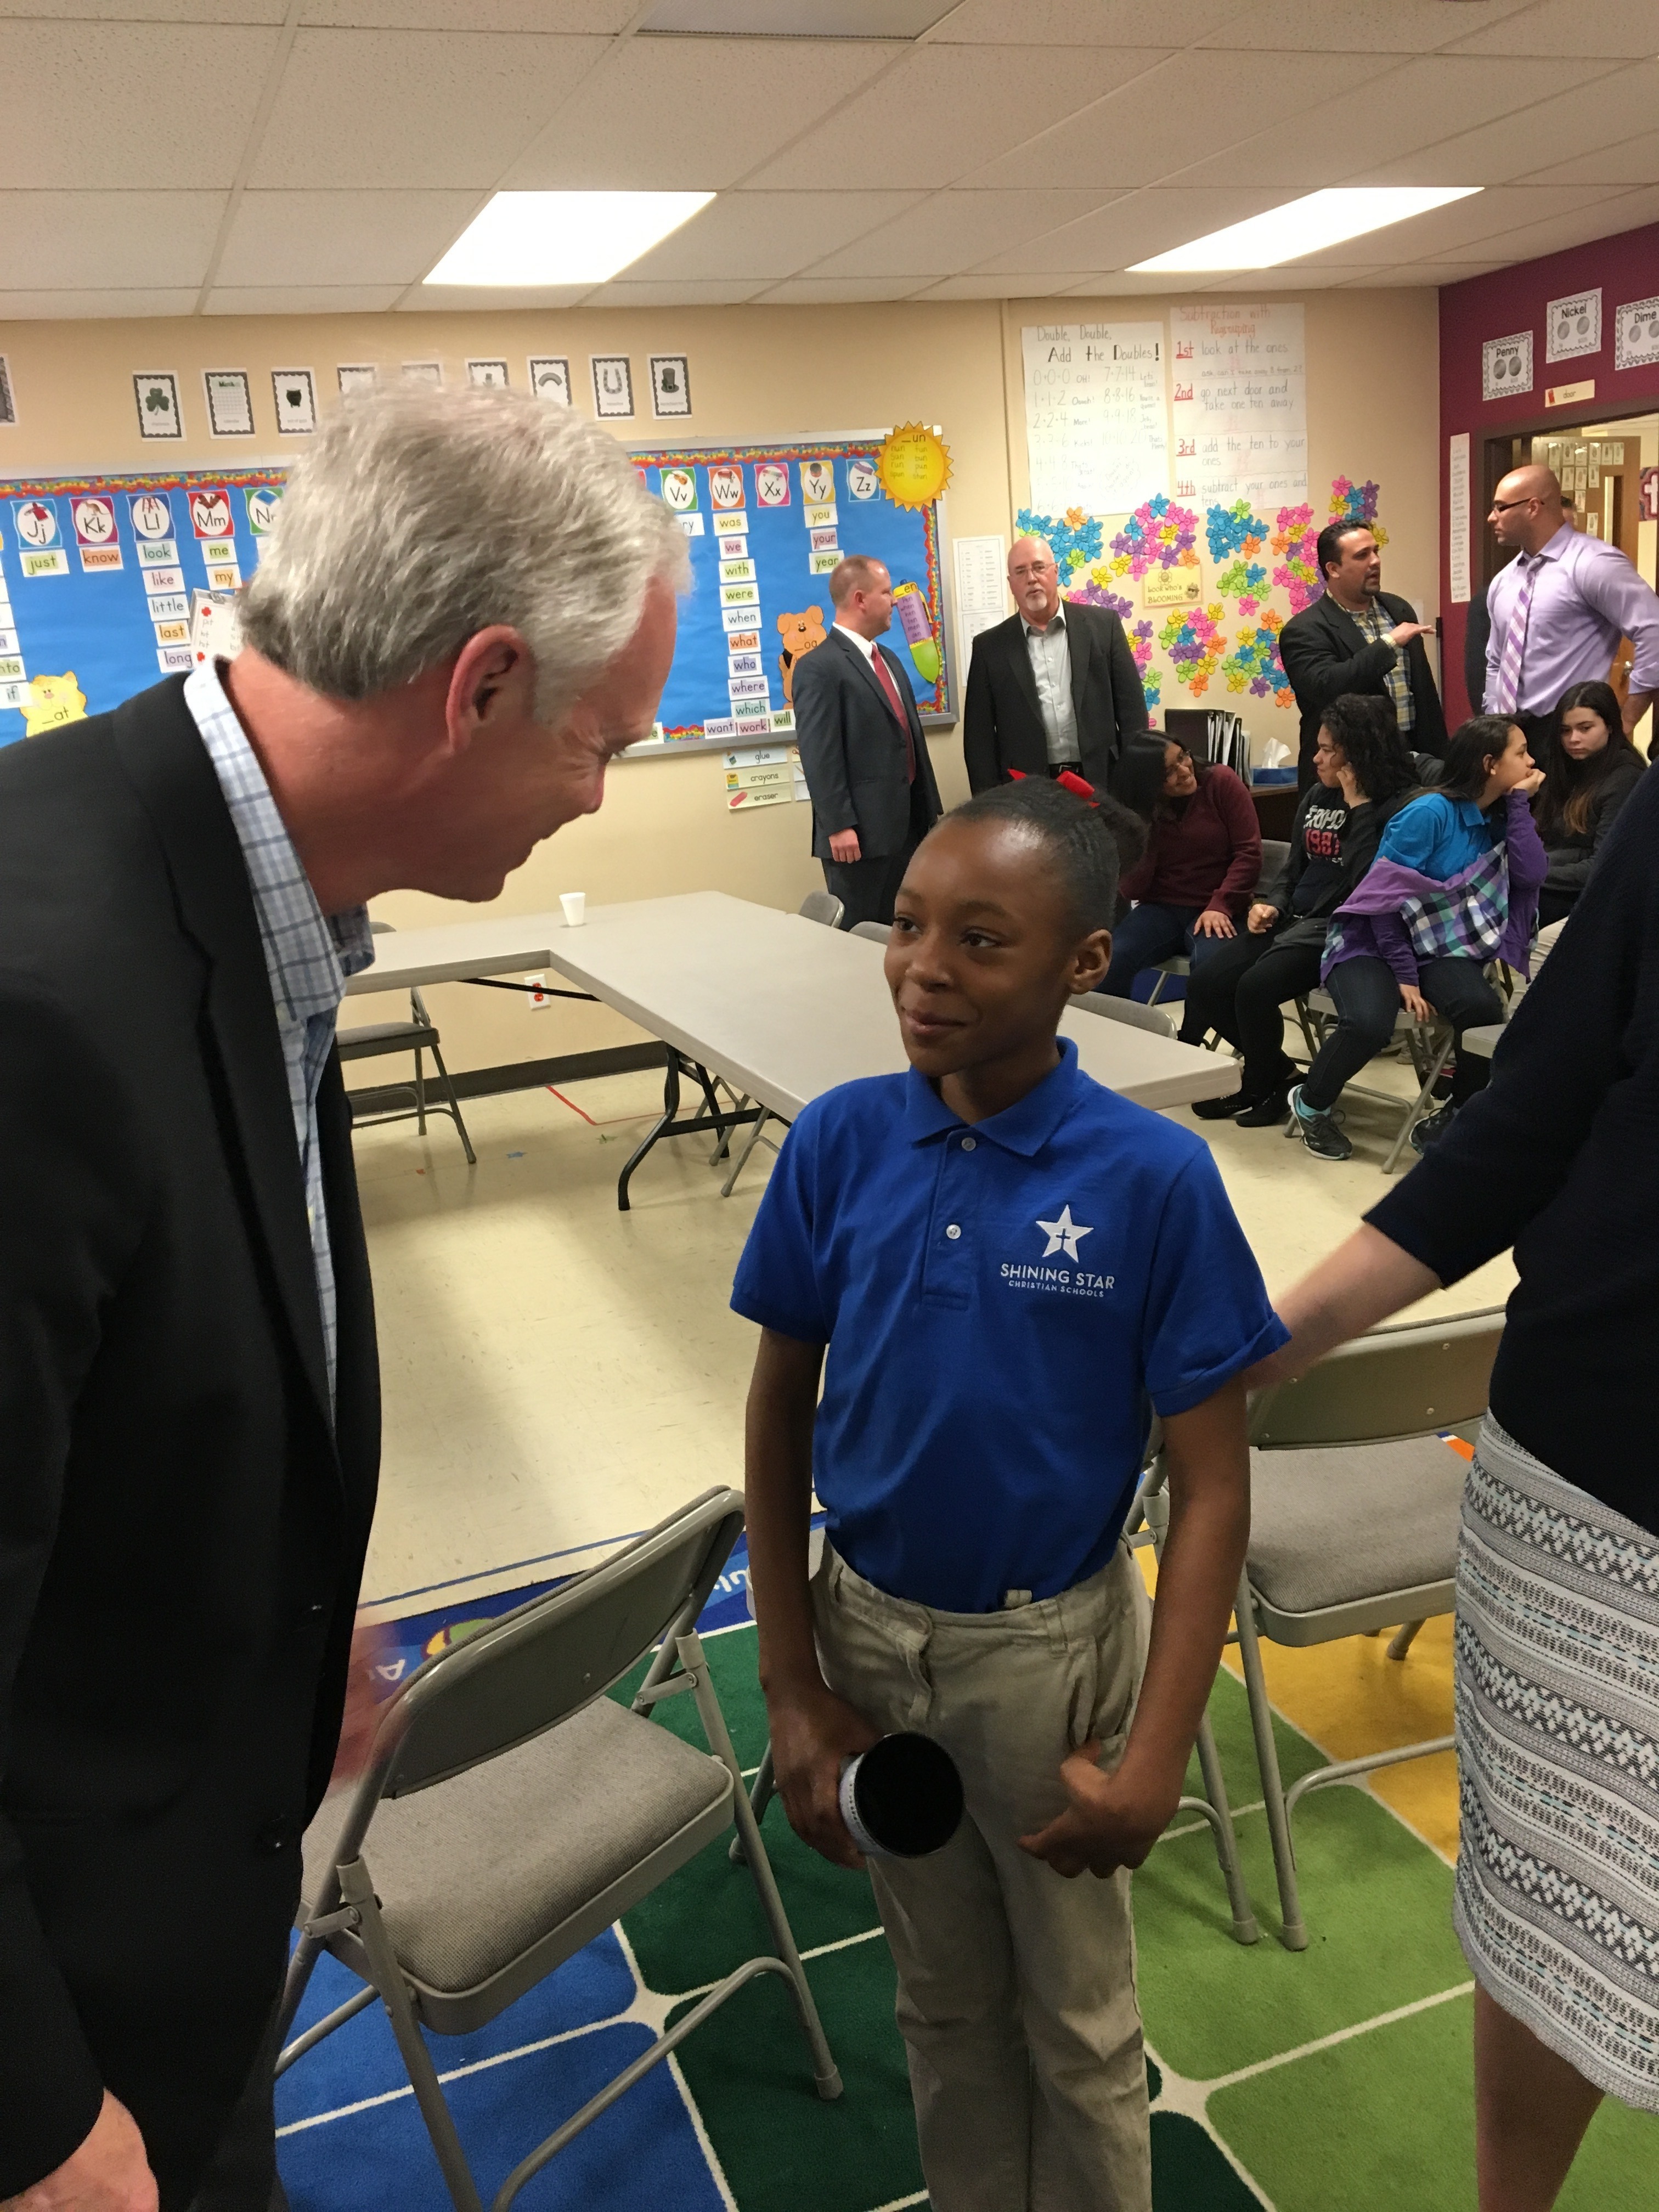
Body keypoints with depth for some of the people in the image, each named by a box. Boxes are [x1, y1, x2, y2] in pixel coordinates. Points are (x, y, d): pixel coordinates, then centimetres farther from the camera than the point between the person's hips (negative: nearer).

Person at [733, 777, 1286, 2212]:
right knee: (944, 1996, 25)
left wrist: (1156, 1762, -16)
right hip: (866, 1628, 3)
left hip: (1052, 1649, -2)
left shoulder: (1153, 1177, -20)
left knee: (1076, 2017, 20)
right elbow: (782, 1409, -3)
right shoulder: (840, 1141, -12)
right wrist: (794, 1690, -2)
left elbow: (1211, 1489, -13)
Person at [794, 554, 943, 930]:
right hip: (860, 834, -8)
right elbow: (819, 757, -17)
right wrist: (839, 827, -21)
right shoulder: (819, 667, -10)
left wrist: (931, 811, 18)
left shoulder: (890, 660, 19)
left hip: (908, 826, 8)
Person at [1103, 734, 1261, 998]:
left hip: (1216, 910, -2)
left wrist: (1220, 906, -18)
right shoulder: (1138, 813, 3)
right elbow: (1133, 890, -3)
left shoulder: (1220, 782, -3)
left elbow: (1249, 852, -6)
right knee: (1108, 961, -27)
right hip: (1161, 909, 2)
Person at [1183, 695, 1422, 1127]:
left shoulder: (1399, 806, -10)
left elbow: (1367, 882, -23)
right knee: (1204, 985, -8)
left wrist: (1358, 806, -20)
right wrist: (1269, 903, 2)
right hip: (1292, 919, 8)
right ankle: (1279, 1071, 12)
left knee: (1255, 988, -28)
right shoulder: (1317, 796, 13)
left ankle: (1261, 1089, 0)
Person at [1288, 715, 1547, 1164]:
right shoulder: (1431, 813, -13)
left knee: (1486, 1011, -28)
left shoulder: (1500, 818, 6)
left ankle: (1453, 1118, -3)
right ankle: (1310, 1105, -4)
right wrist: (1404, 976, -17)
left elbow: (1531, 874, -10)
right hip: (1374, 941, -5)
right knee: (1369, 1023, -34)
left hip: (1441, 950, 5)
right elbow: (1384, 897, -14)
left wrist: (1519, 801, -7)